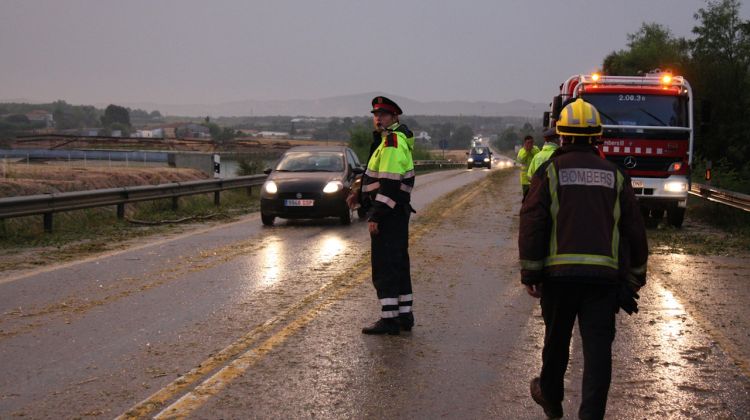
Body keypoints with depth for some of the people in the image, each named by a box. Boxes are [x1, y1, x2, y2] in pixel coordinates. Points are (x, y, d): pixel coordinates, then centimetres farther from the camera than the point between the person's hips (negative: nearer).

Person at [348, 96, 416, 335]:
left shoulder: (392, 142, -16)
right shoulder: (396, 139, 17)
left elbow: (390, 183, -23)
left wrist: (375, 216, -24)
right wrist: (360, 193, 23)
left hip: (387, 214, -11)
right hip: (397, 214, 11)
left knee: (384, 267, -7)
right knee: (398, 264, 14)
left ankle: (389, 320, -5)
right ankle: (404, 316, 21)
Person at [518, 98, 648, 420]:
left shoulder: (550, 171, -1)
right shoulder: (614, 176, 7)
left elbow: (531, 225, -6)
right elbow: (634, 229, 9)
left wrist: (530, 273, -2)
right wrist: (636, 274, 19)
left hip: (560, 272, -1)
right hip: (604, 275, 1)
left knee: (556, 341, 17)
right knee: (598, 348, 0)